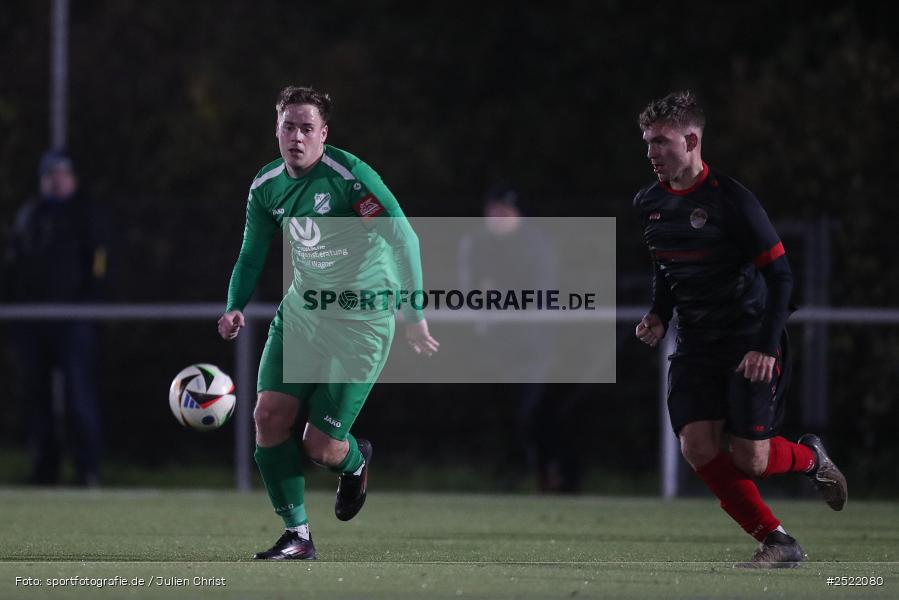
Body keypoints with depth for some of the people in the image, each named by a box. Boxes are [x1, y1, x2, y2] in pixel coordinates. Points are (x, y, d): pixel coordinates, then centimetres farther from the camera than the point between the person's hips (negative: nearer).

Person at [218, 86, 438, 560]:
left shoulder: (349, 175, -21)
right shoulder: (265, 186, 0)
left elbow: (403, 239, -20)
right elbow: (252, 254, 12)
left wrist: (415, 316, -25)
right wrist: (236, 306, -6)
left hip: (361, 322, -6)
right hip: (301, 312, 6)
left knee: (320, 447, -7)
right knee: (269, 415, -10)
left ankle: (356, 461, 32)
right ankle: (297, 535, 4)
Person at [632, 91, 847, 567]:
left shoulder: (730, 200, -16)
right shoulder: (649, 204, 4)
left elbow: (780, 274, -14)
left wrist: (767, 345, -21)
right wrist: (658, 315, 3)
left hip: (750, 344, -6)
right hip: (696, 345, 6)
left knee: (749, 460, -10)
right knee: (697, 447, -13)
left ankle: (809, 457, 26)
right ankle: (777, 543, -2)